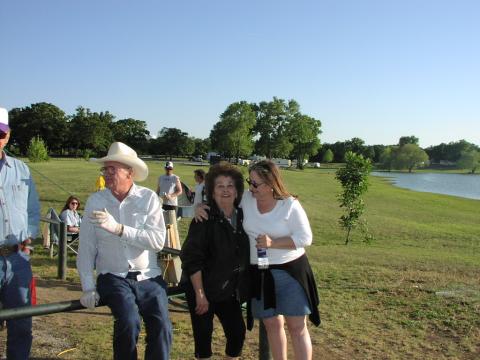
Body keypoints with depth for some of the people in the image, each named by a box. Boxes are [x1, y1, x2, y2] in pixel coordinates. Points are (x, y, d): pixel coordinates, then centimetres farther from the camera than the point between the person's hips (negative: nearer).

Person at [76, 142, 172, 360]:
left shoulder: (148, 198, -2)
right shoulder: (95, 201, 2)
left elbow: (158, 241, -15)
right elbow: (86, 248, 2)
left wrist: (118, 228, -22)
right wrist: (88, 288, -4)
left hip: (148, 278, 0)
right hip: (113, 278, 0)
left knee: (162, 328, -17)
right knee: (129, 322, -24)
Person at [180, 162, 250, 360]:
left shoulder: (242, 217, 1)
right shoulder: (205, 218, -15)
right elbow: (191, 258, -18)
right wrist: (200, 294, -19)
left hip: (230, 290, 5)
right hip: (203, 289, -5)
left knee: (238, 332, 8)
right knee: (203, 336, 4)